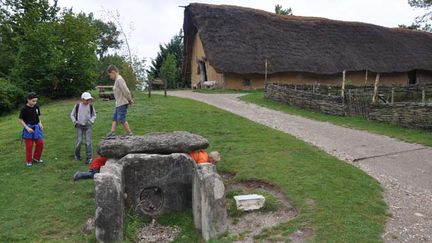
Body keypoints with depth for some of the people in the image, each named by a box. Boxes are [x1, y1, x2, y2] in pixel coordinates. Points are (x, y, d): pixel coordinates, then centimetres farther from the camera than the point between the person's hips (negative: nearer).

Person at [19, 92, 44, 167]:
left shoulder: (37, 107, -2)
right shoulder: (24, 109, -15)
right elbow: (21, 120, -9)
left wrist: (40, 124, -5)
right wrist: (27, 128, -18)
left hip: (36, 128, 4)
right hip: (28, 129, -4)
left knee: (40, 143, 5)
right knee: (29, 146, 2)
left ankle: (36, 158, 24)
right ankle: (29, 161, 18)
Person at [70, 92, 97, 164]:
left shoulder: (90, 106, -2)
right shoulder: (77, 105, -5)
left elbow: (94, 115, 10)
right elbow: (72, 115, 6)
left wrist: (91, 121, -6)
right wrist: (75, 122, -5)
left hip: (88, 126, 1)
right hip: (79, 126, 0)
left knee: (88, 142, -6)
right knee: (79, 141, -4)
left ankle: (88, 158, 0)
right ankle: (77, 155, 21)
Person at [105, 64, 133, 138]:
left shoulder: (119, 80, -18)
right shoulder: (117, 80, 14)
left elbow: (126, 91, -23)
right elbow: (126, 91, 16)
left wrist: (130, 100, -11)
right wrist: (130, 100, 12)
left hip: (122, 104, -10)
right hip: (118, 104, 10)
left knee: (121, 119, -4)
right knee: (114, 118, 12)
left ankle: (129, 133, 6)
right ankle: (112, 132, 15)